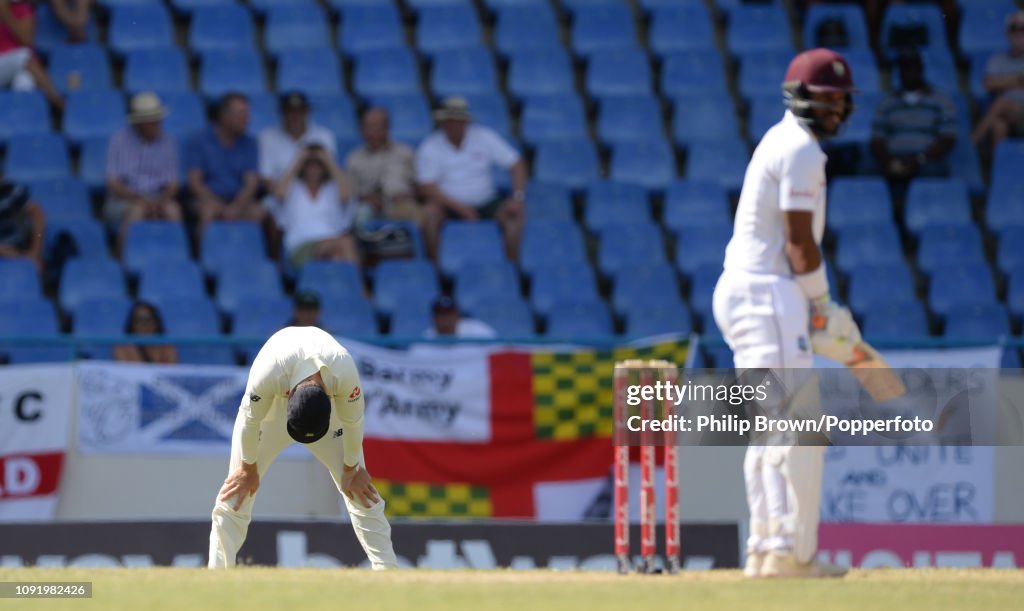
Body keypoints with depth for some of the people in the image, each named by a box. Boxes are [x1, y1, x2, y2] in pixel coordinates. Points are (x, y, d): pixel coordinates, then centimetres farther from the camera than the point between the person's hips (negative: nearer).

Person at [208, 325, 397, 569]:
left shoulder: (345, 374, -39)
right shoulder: (267, 375, -42)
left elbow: (352, 422, -19)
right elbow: (250, 419, -23)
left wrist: (351, 469, -5)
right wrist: (248, 468, -8)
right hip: (272, 403, -1)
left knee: (360, 492, -6)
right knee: (233, 497, -7)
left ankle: (388, 573, -1)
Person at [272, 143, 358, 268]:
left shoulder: (333, 188, 23)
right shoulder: (293, 187, 23)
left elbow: (345, 195, 0)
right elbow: (279, 193, 0)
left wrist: (331, 164, 9)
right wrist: (297, 164, 9)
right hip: (301, 248, -2)